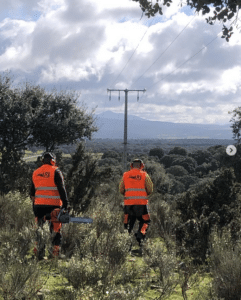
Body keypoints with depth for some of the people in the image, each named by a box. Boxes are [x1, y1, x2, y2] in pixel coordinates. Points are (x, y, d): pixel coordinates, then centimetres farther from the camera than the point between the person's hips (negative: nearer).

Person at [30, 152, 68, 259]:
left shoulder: (35, 173, 11)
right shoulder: (56, 171, -6)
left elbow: (32, 193, 16)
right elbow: (62, 189, -12)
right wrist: (65, 204, -10)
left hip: (38, 206, 5)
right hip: (53, 206, -5)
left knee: (39, 230, 13)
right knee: (55, 230, 4)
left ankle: (39, 253, 13)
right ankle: (55, 253, 5)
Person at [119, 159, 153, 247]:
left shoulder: (125, 175, 11)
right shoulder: (144, 175, 4)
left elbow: (121, 190, 13)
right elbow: (150, 190, 4)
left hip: (128, 203, 2)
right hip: (141, 203, -2)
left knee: (128, 222, 14)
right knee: (145, 221, 12)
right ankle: (140, 236, -9)